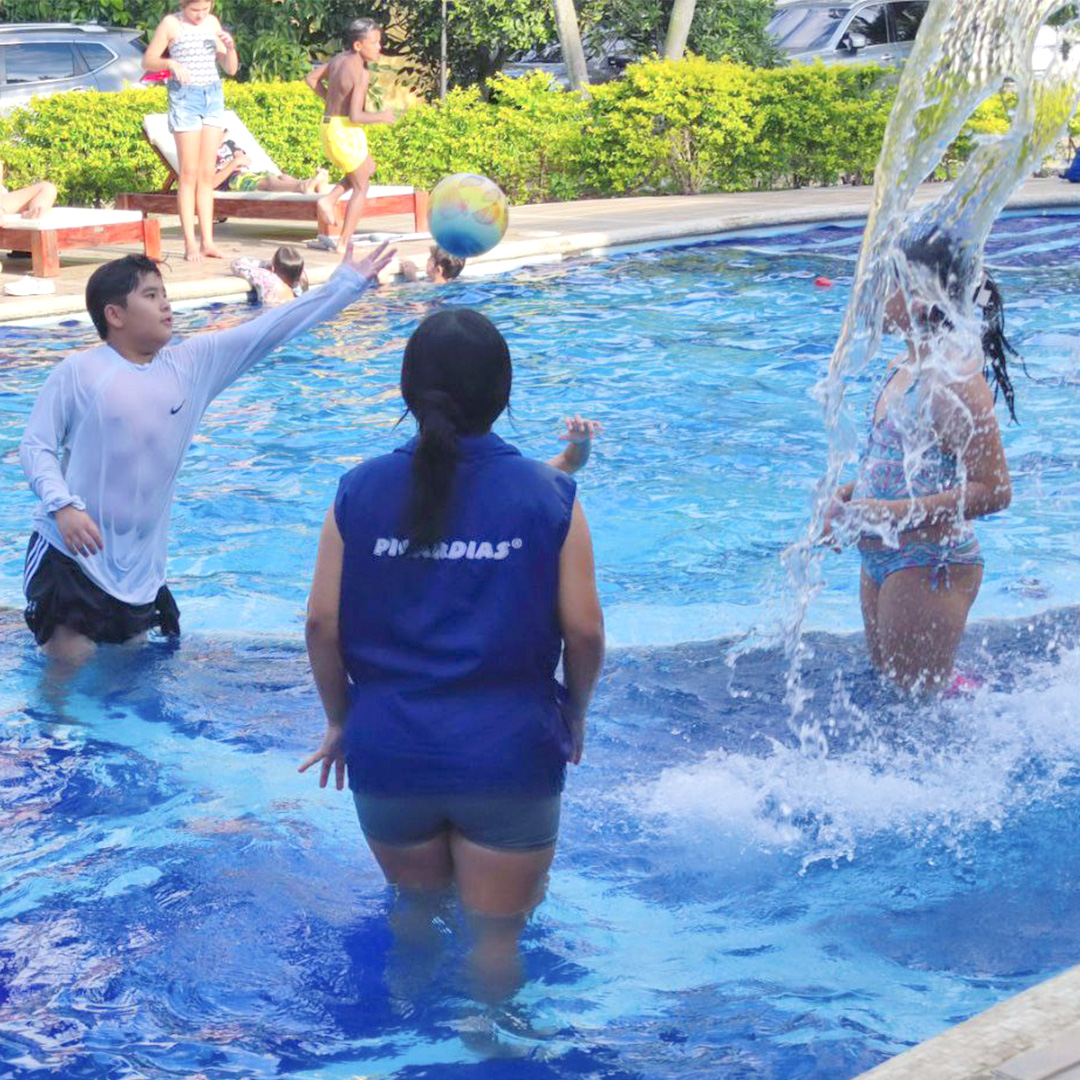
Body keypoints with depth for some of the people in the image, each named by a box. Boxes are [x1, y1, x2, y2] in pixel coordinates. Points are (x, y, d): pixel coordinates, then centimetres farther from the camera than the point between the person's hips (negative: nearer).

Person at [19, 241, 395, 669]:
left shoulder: (191, 364, 2)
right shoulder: (77, 372, -10)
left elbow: (264, 332, 1)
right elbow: (36, 447, -8)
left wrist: (343, 285, -1)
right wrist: (62, 505, -25)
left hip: (140, 563, 5)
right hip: (70, 552, -5)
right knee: (71, 659, -13)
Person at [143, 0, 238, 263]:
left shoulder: (213, 23, 10)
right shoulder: (170, 24, -3)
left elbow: (231, 69, 12)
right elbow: (148, 61, 0)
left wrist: (230, 47, -8)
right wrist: (171, 63, -19)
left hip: (213, 96, 4)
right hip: (185, 96, -4)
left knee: (207, 174, 3)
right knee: (189, 173, -6)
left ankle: (207, 242, 3)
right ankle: (190, 244, -5)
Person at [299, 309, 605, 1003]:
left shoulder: (359, 492, -3)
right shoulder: (549, 495, -6)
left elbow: (322, 624, -4)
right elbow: (583, 630, -7)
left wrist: (340, 719, 11)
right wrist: (575, 714, 11)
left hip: (388, 752, 3)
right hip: (509, 756, -3)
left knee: (417, 907, 26)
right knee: (497, 934, 12)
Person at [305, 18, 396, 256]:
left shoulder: (340, 59, 7)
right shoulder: (361, 73, -19)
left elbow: (312, 79, 20)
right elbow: (356, 116, -24)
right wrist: (382, 117, -8)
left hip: (329, 127, 9)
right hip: (346, 131, -8)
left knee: (369, 168, 29)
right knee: (361, 187, 7)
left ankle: (329, 199, 11)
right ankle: (343, 243, 5)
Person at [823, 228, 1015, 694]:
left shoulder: (954, 380, -23)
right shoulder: (902, 368, 8)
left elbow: (993, 490, -25)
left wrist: (896, 512, -27)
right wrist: (848, 497, 4)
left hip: (931, 567, -10)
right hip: (882, 560, 10)